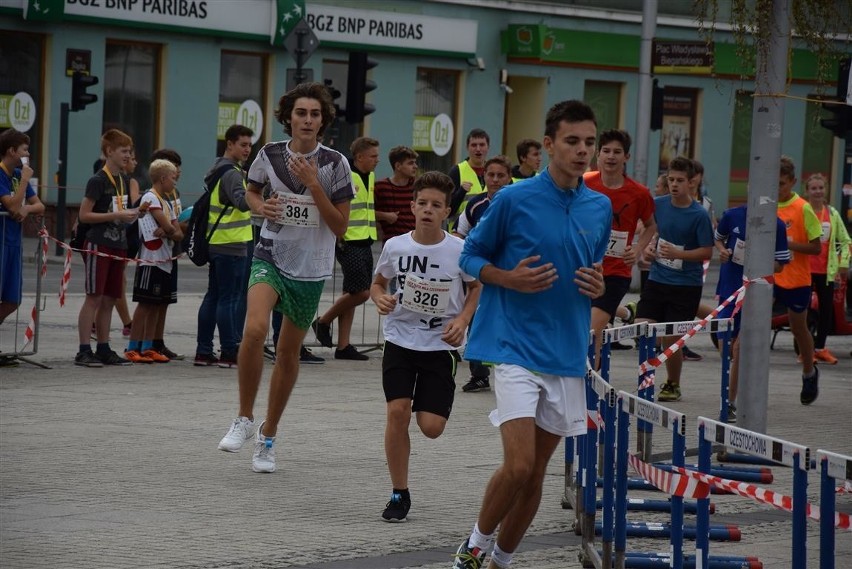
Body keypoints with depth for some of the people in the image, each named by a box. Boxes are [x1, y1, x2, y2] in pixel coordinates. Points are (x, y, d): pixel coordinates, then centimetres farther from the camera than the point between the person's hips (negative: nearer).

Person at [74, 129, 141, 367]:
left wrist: (131, 214, 2)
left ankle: (104, 349, 14)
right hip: (98, 245, -7)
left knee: (109, 299, 9)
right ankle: (84, 351, -7)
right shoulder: (98, 181, -10)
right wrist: (116, 215, -18)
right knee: (94, 298, -8)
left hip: (118, 245, 7)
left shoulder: (124, 180, 13)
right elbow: (84, 215, -13)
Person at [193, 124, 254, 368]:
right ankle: (229, 352, -7)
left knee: (213, 297, 11)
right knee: (229, 299, -8)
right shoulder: (231, 173, -14)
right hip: (231, 246, -10)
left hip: (216, 244, 10)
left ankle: (204, 351, 13)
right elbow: (242, 201, -32)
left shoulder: (218, 170, 18)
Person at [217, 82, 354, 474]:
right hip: (270, 256, -1)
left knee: (288, 352, 9)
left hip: (311, 268, 1)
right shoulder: (270, 154, -4)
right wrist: (260, 206, -6)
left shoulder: (334, 164, -7)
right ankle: (244, 419, -10)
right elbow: (252, 190, 17)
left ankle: (268, 436, 26)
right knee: (255, 328, -26)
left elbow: (340, 227, -8)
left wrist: (313, 185, -19)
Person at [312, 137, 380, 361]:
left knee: (352, 294, 8)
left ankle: (343, 346, 10)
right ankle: (323, 321, 7)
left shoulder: (371, 177, 14)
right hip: (348, 243, -8)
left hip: (365, 242, 8)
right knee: (361, 292, -12)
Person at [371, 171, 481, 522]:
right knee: (397, 411, -14)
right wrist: (380, 298, -11)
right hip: (400, 339, 1)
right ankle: (399, 494, 1)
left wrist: (462, 320, -9)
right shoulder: (395, 247, -6)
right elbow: (378, 282, 12)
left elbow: (476, 288, 7)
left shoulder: (459, 250, -10)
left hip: (441, 344, -1)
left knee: (431, 427, -8)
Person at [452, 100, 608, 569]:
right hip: (516, 349, -5)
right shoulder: (514, 200, -8)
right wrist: (511, 279, -15)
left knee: (535, 475, 9)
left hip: (568, 355, 5)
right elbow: (470, 256, 3)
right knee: (518, 464, -16)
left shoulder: (601, 208, 7)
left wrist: (598, 287, -1)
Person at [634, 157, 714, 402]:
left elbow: (707, 252, -10)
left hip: (686, 284, -4)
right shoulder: (658, 204, 0)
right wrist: (647, 247, -1)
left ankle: (673, 385, 21)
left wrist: (678, 253, -23)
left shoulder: (699, 215, -12)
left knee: (671, 339, 0)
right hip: (657, 279, 4)